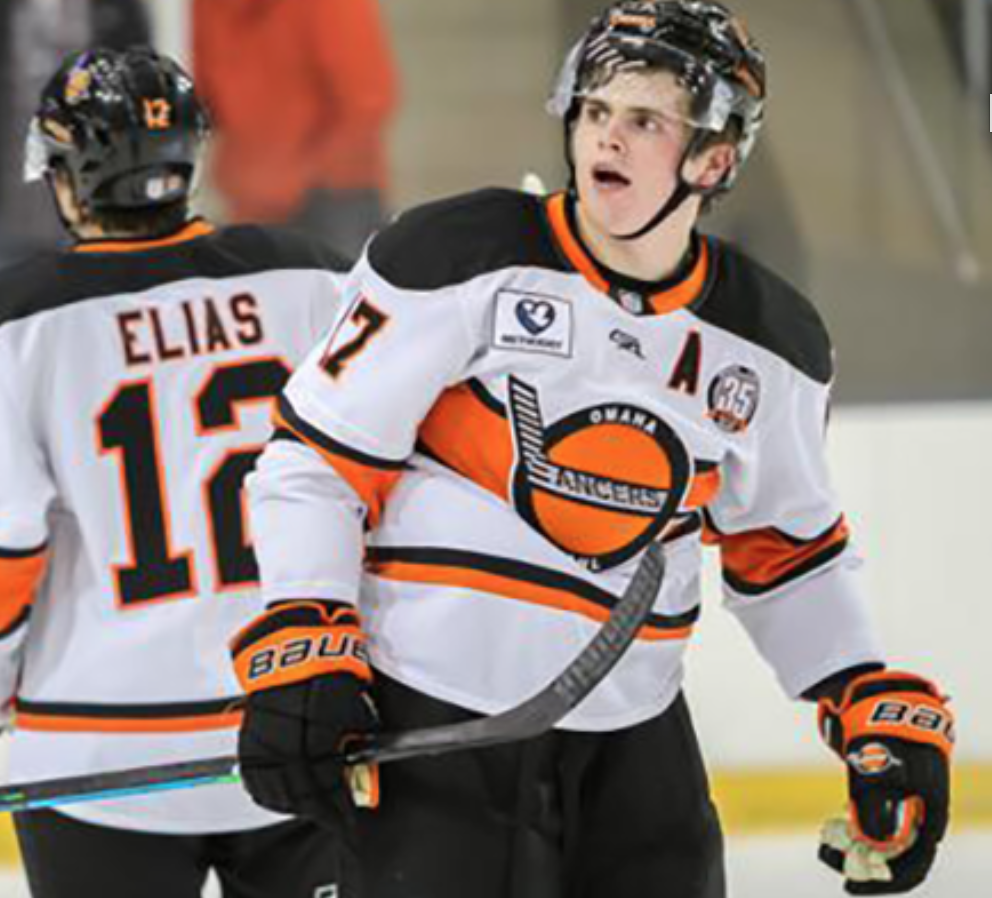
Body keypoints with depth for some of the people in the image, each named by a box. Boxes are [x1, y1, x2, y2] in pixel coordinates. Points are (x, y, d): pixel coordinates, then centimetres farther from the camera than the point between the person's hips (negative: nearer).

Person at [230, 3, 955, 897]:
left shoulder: (770, 348, 5)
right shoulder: (464, 260, -10)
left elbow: (787, 547, 20)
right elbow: (317, 454, -6)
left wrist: (881, 710, 11)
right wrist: (303, 647, -16)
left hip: (632, 746, 5)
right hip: (429, 722, -5)